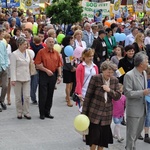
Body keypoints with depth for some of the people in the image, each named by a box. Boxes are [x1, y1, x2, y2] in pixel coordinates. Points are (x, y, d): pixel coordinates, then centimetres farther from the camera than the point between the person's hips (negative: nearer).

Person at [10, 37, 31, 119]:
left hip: (26, 78, 5)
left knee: (26, 96, 1)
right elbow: (13, 68, -11)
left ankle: (26, 112, 11)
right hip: (18, 78, -4)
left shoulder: (27, 52, 9)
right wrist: (13, 79, -16)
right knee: (18, 97, 4)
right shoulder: (14, 54, -9)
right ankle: (19, 113, 16)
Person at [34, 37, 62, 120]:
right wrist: (46, 70, -14)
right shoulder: (41, 52, -4)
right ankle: (42, 113, 7)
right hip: (43, 75, -4)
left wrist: (59, 76, 3)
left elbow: (59, 65, 11)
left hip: (53, 75, 4)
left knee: (50, 95, 9)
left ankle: (47, 112, 18)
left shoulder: (56, 53, 9)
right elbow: (37, 64, -8)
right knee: (43, 95, -2)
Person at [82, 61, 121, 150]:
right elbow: (88, 95, -8)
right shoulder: (95, 78, -10)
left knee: (104, 137, 9)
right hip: (95, 112, -4)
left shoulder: (115, 81, 2)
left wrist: (109, 90, -18)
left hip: (107, 114, 4)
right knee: (94, 136, -4)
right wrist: (84, 112, -8)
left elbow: (118, 96, 1)